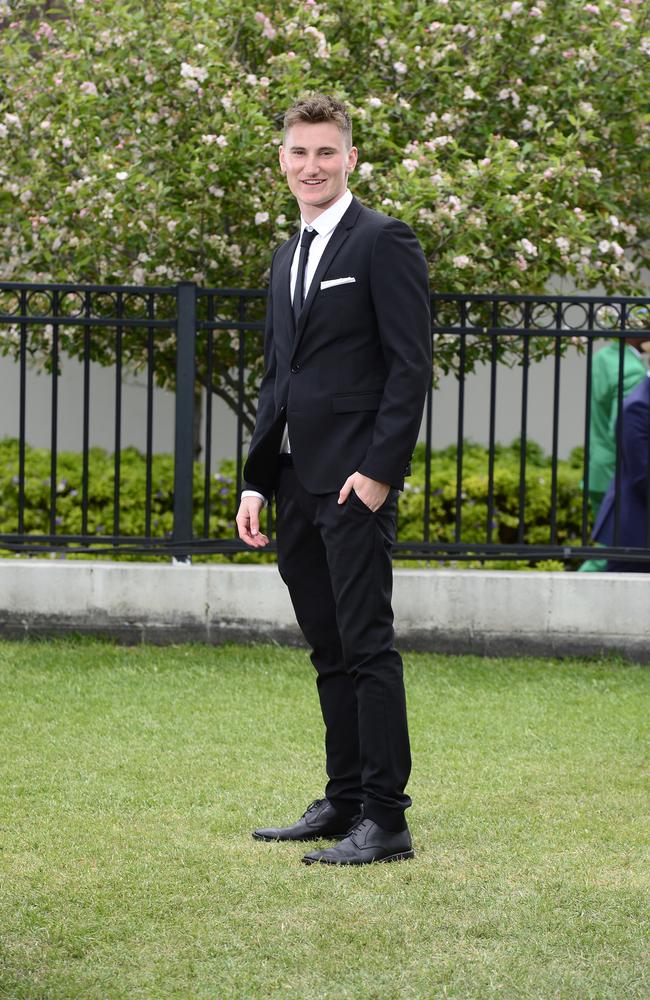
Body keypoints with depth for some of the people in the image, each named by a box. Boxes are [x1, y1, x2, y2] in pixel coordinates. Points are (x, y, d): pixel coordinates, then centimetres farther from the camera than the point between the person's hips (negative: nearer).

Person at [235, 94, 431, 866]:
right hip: (297, 484, 8)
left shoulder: (383, 243, -5)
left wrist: (378, 470, -18)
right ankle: (343, 801, 18)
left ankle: (385, 819, -8)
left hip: (355, 481, -8)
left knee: (365, 644, -9)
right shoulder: (287, 259, 19)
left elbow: (410, 366, -11)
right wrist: (256, 481, 15)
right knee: (328, 650, 11)